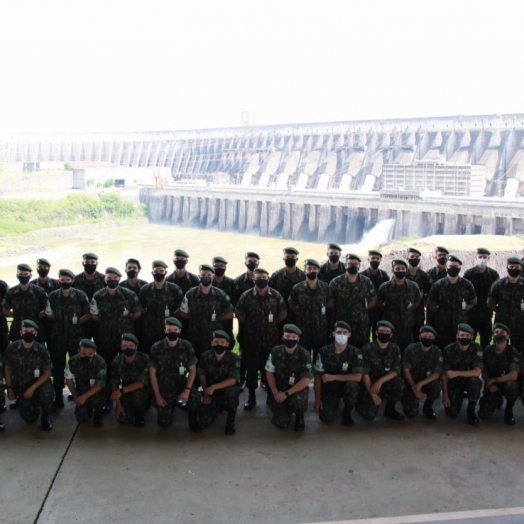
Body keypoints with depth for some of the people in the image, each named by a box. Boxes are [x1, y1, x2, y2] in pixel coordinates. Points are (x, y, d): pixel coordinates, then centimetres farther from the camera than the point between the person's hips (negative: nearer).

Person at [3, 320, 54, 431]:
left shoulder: (42, 350, -16)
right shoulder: (12, 348, -12)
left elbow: (47, 373, -10)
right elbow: (7, 367, 2)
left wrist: (32, 388, -19)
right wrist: (9, 388, 0)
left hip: (39, 383, -1)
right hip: (21, 386, 1)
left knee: (47, 392, -36)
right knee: (30, 418, -7)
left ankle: (45, 416, -4)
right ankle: (34, 404, 30)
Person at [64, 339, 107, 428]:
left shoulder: (100, 362, -27)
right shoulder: (73, 361, -18)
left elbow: (100, 385, -24)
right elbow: (69, 379, -1)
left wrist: (84, 397, -30)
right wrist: (75, 397, -2)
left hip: (97, 390, -2)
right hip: (81, 391, 3)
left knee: (96, 396, -35)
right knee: (81, 418, -9)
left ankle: (98, 414, -2)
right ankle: (89, 407, 25)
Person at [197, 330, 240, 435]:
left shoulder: (233, 358, -17)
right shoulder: (205, 356, -9)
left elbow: (233, 380, -23)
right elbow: (202, 375, 2)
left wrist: (213, 387, -30)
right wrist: (206, 393, -5)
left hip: (226, 389, -2)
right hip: (210, 392, 2)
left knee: (232, 391, -39)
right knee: (205, 421, -14)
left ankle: (231, 420, -11)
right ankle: (217, 407, 22)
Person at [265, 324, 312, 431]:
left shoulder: (304, 354, -15)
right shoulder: (275, 352, -7)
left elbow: (305, 380, -16)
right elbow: (269, 373, 1)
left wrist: (286, 393, -22)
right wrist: (275, 392, -12)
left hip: (298, 389, -1)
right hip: (280, 390, 2)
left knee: (298, 401, -37)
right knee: (281, 423, -14)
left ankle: (299, 416, 1)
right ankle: (287, 409, 24)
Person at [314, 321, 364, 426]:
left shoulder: (355, 353, -14)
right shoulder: (324, 352, -10)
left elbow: (358, 377, -22)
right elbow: (318, 376, -5)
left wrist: (333, 377, -24)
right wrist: (317, 399, -11)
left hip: (346, 385, -1)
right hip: (329, 387, 1)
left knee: (352, 386, -37)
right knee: (326, 417, -18)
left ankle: (347, 413, -7)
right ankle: (334, 403, 20)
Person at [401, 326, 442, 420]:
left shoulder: (437, 352, -11)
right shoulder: (411, 349, -15)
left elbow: (437, 374, -15)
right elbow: (406, 370, -12)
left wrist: (420, 384, -28)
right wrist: (414, 387, -20)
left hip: (426, 381, 2)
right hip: (411, 382, -1)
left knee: (436, 386, -35)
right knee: (412, 413, -17)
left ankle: (427, 407, -3)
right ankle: (406, 398, 20)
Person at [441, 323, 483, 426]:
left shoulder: (476, 348, -16)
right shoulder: (448, 350, -15)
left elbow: (477, 372, -24)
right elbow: (444, 374, -11)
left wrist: (457, 373, -34)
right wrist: (445, 395, -15)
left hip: (469, 380, 0)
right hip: (454, 382, 0)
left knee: (475, 380, -36)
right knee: (452, 413, -15)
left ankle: (471, 411, -12)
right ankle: (459, 397, 21)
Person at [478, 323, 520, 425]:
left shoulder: (512, 352, -15)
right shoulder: (487, 350, -6)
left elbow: (513, 376, -25)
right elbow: (484, 372, 0)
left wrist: (493, 380, -20)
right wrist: (490, 384, -18)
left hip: (506, 383, -2)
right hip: (491, 385, 2)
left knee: (511, 385, -40)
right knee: (484, 415, -14)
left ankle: (509, 410, -8)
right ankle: (497, 400, 23)